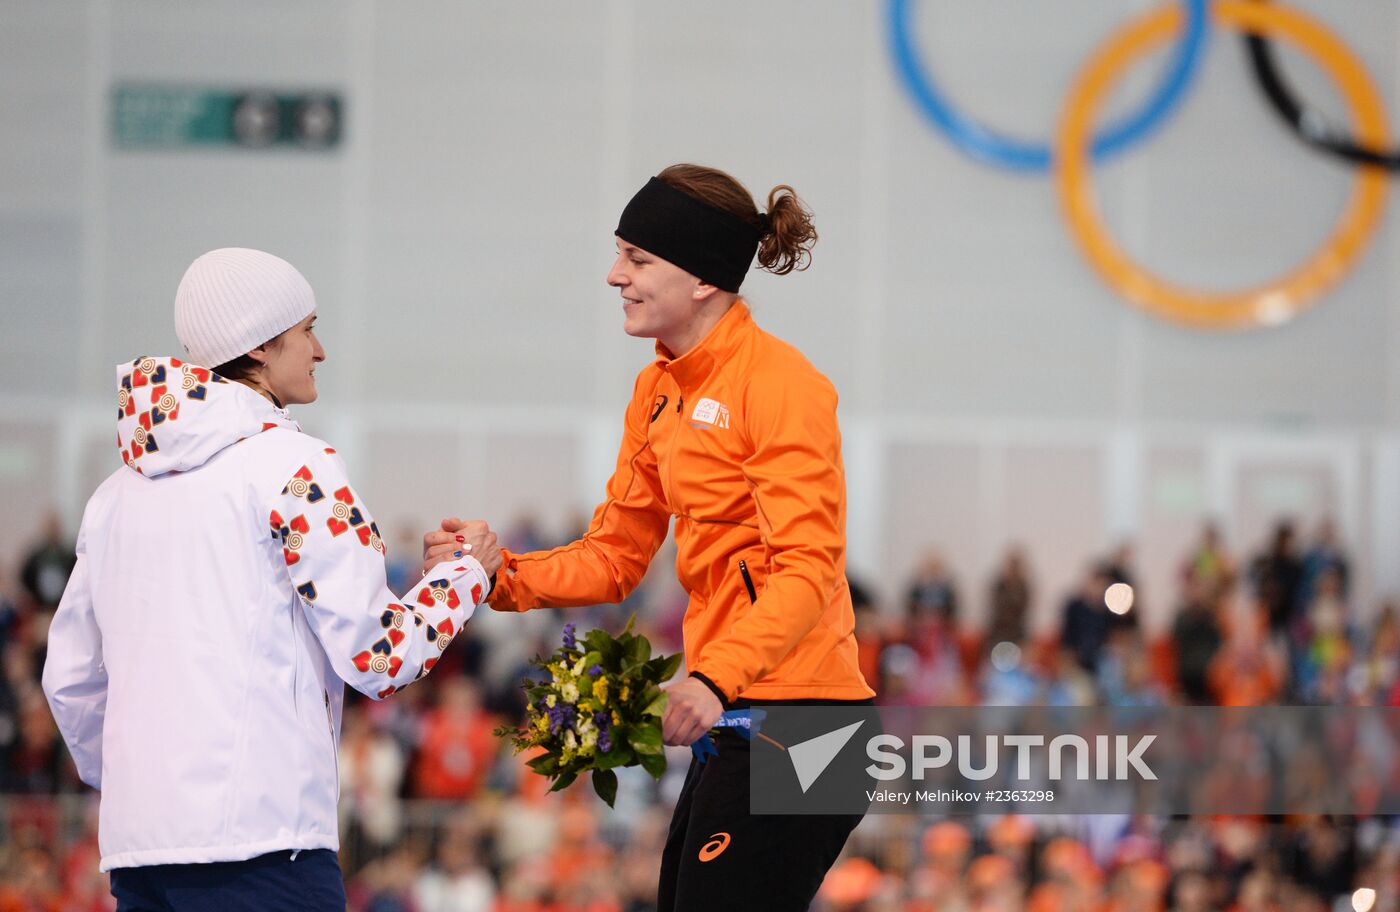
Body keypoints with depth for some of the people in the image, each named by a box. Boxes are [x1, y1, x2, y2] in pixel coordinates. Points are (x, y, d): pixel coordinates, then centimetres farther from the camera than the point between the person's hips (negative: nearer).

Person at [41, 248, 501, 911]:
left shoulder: (121, 490, 17)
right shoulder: (292, 466, -4)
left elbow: (70, 681, 21)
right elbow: (378, 656, -6)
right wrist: (467, 571, 11)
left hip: (133, 838, 7)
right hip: (257, 833, -7)